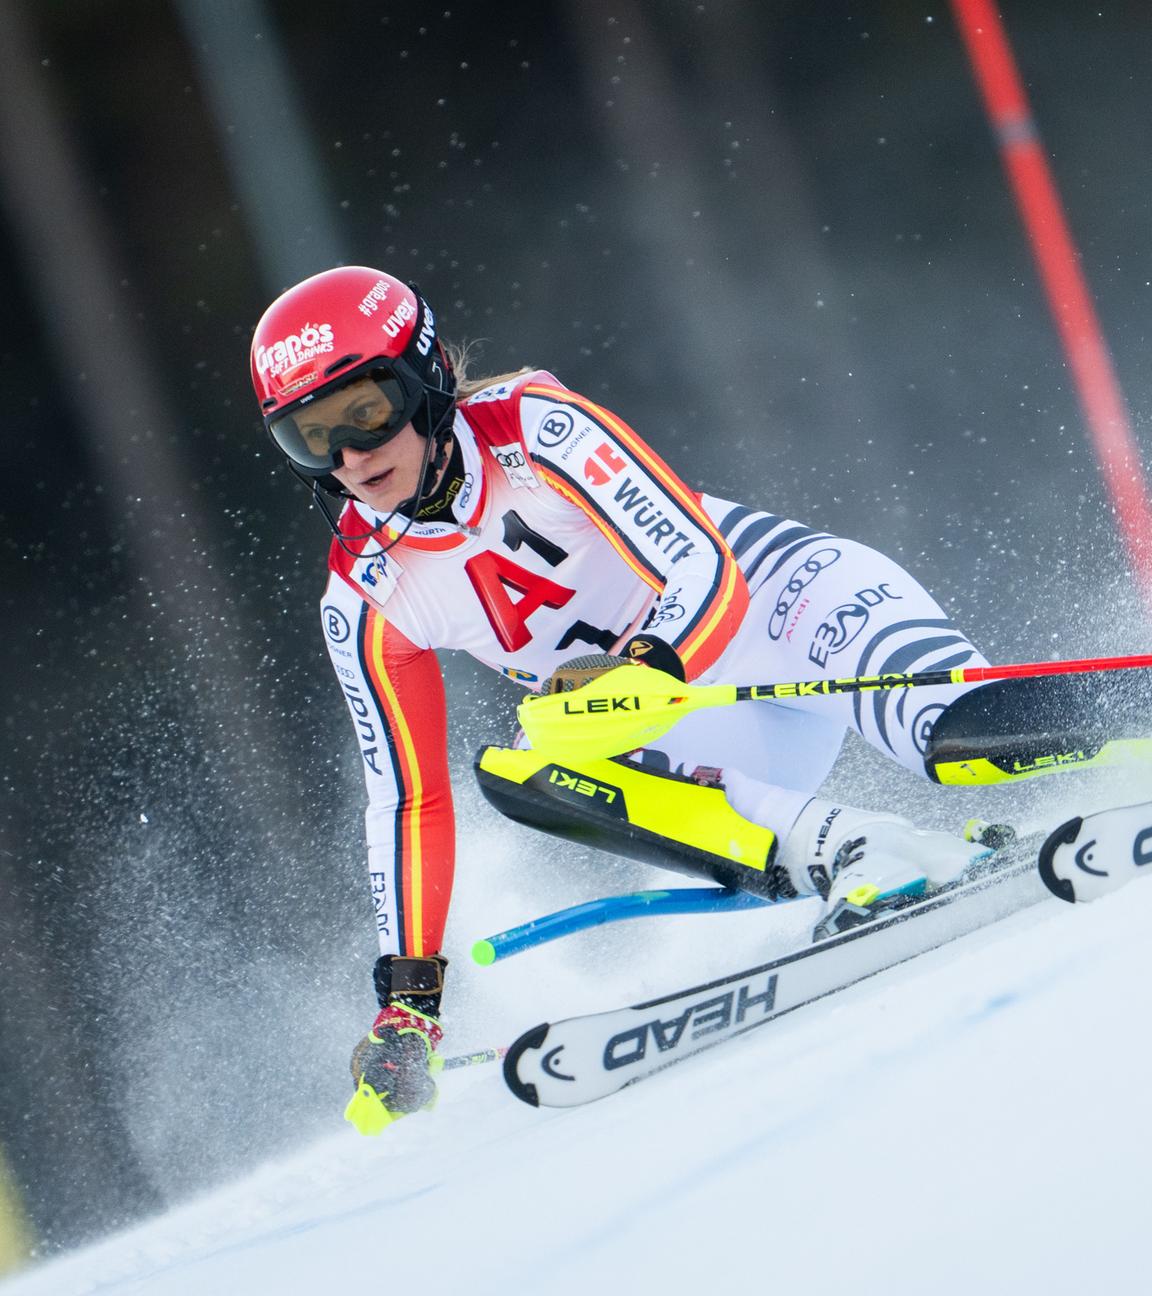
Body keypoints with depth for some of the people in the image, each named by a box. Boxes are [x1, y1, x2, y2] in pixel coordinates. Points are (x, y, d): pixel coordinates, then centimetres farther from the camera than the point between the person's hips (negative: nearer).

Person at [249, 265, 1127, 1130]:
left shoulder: (533, 427, -17)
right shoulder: (364, 599, -3)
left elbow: (707, 574, -24)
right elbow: (407, 800, 4)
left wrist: (639, 671, -44)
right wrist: (406, 993, 0)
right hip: (689, 734, 4)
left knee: (832, 585, -36)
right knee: (511, 774, -27)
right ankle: (841, 854, -40)